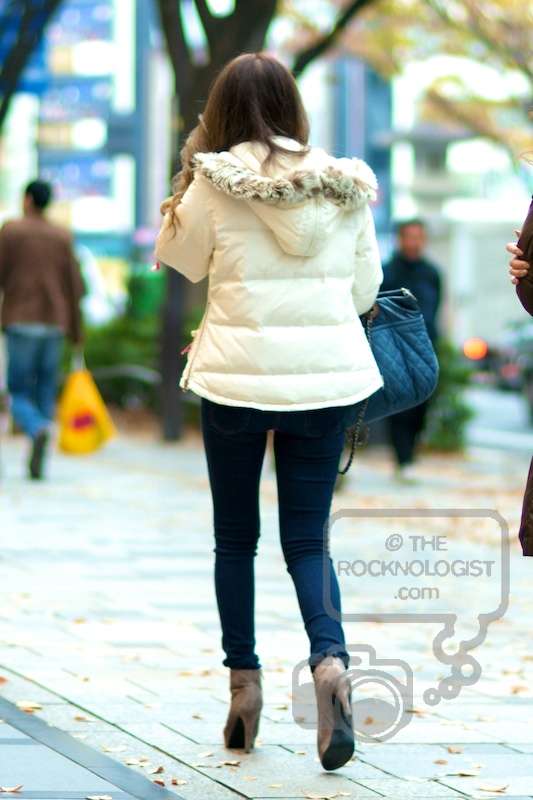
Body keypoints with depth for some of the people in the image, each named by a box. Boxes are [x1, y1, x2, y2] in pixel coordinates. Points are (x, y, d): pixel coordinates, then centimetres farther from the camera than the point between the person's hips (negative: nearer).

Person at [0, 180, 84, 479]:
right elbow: (75, 285, 5)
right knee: (46, 394, 10)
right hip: (55, 323, 3)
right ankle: (37, 462, 4)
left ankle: (38, 431, -30)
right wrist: (77, 329, 11)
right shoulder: (63, 237, 7)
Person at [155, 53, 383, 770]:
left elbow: (180, 259, 8)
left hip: (239, 372, -2)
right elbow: (365, 288, 7)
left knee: (235, 536, 15)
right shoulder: (344, 185, 0)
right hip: (327, 375, 2)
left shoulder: (213, 183, -8)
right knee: (307, 537, 8)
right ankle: (331, 659, -17)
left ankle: (244, 683, 15)